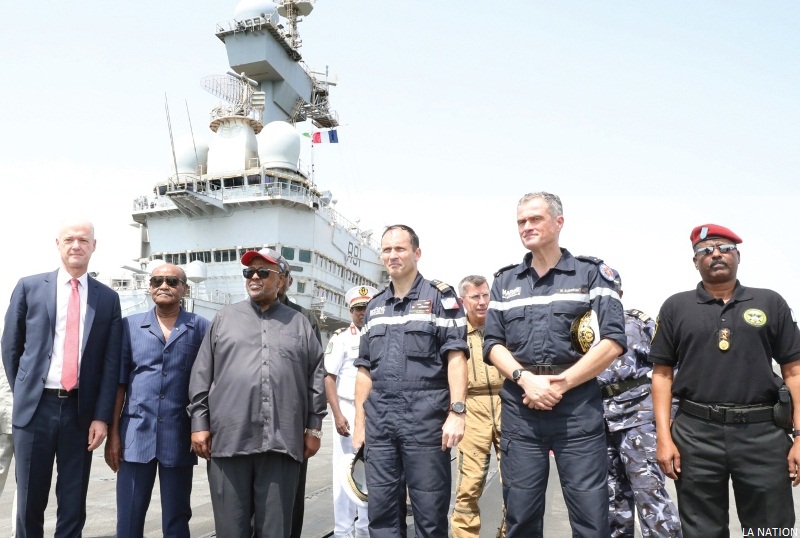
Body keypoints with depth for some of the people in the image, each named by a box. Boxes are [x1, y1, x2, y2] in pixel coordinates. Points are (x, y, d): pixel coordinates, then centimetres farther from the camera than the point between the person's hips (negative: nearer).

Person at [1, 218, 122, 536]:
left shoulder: (108, 299, 4)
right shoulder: (29, 287, 3)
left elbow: (111, 363, 2)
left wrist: (102, 416, -4)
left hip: (81, 411, 1)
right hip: (36, 407, 0)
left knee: (73, 505, 9)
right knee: (30, 501, 10)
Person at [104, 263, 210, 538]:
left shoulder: (201, 327, 1)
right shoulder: (130, 325, 6)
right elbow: (119, 382, 6)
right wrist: (113, 433, 2)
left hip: (179, 437, -1)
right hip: (136, 434, 1)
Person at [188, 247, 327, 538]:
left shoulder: (299, 323, 12)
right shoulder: (224, 318, 13)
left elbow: (316, 377, 9)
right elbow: (202, 375, 9)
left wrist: (314, 427, 4)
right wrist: (199, 423, 2)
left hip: (282, 442, 0)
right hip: (228, 438, 1)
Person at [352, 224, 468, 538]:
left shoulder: (440, 296, 1)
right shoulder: (374, 307, 16)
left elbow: (456, 357, -7)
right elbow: (365, 369, 17)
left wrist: (457, 412, -16)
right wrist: (359, 423, 13)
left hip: (426, 418, -5)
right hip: (378, 421, 5)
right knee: (381, 513, 10)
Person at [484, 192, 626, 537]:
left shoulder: (591, 273, 4)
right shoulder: (504, 281, 14)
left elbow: (613, 342, -5)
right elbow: (493, 343, 8)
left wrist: (560, 384, -11)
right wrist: (526, 379, -11)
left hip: (578, 405, -2)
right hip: (519, 407, 3)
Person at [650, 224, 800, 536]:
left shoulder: (771, 303, 8)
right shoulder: (676, 307, 5)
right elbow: (662, 374, 4)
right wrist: (663, 437, -3)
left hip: (764, 434, 1)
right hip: (695, 435, 0)